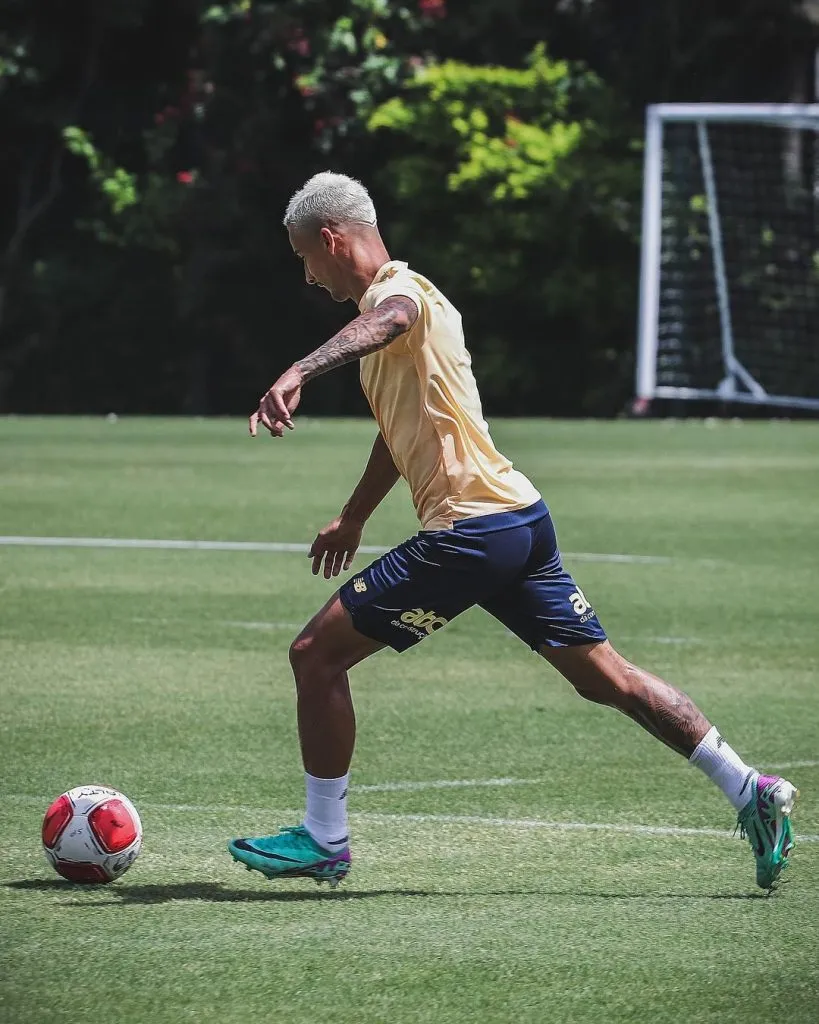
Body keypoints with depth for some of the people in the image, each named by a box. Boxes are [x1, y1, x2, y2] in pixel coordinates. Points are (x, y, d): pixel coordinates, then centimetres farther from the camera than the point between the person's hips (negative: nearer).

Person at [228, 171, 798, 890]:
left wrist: (299, 374, -55)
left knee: (317, 654, -3)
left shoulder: (397, 288, -9)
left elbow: (386, 320, -38)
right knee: (606, 677, 12)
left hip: (469, 529, -10)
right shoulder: (403, 298, 23)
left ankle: (323, 841, 4)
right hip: (522, 519, 10)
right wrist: (353, 519, 46)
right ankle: (752, 791, 10)